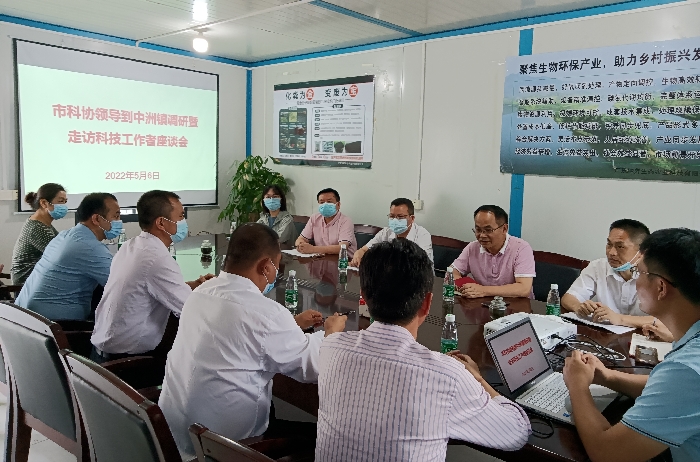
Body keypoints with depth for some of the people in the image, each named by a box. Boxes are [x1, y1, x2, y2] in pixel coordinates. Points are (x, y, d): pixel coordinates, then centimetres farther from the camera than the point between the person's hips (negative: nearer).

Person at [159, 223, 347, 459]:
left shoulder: (202, 291, 0)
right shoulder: (265, 312, -24)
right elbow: (311, 366, -10)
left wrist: (292, 323, 22)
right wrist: (331, 331, 8)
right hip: (218, 443, -8)